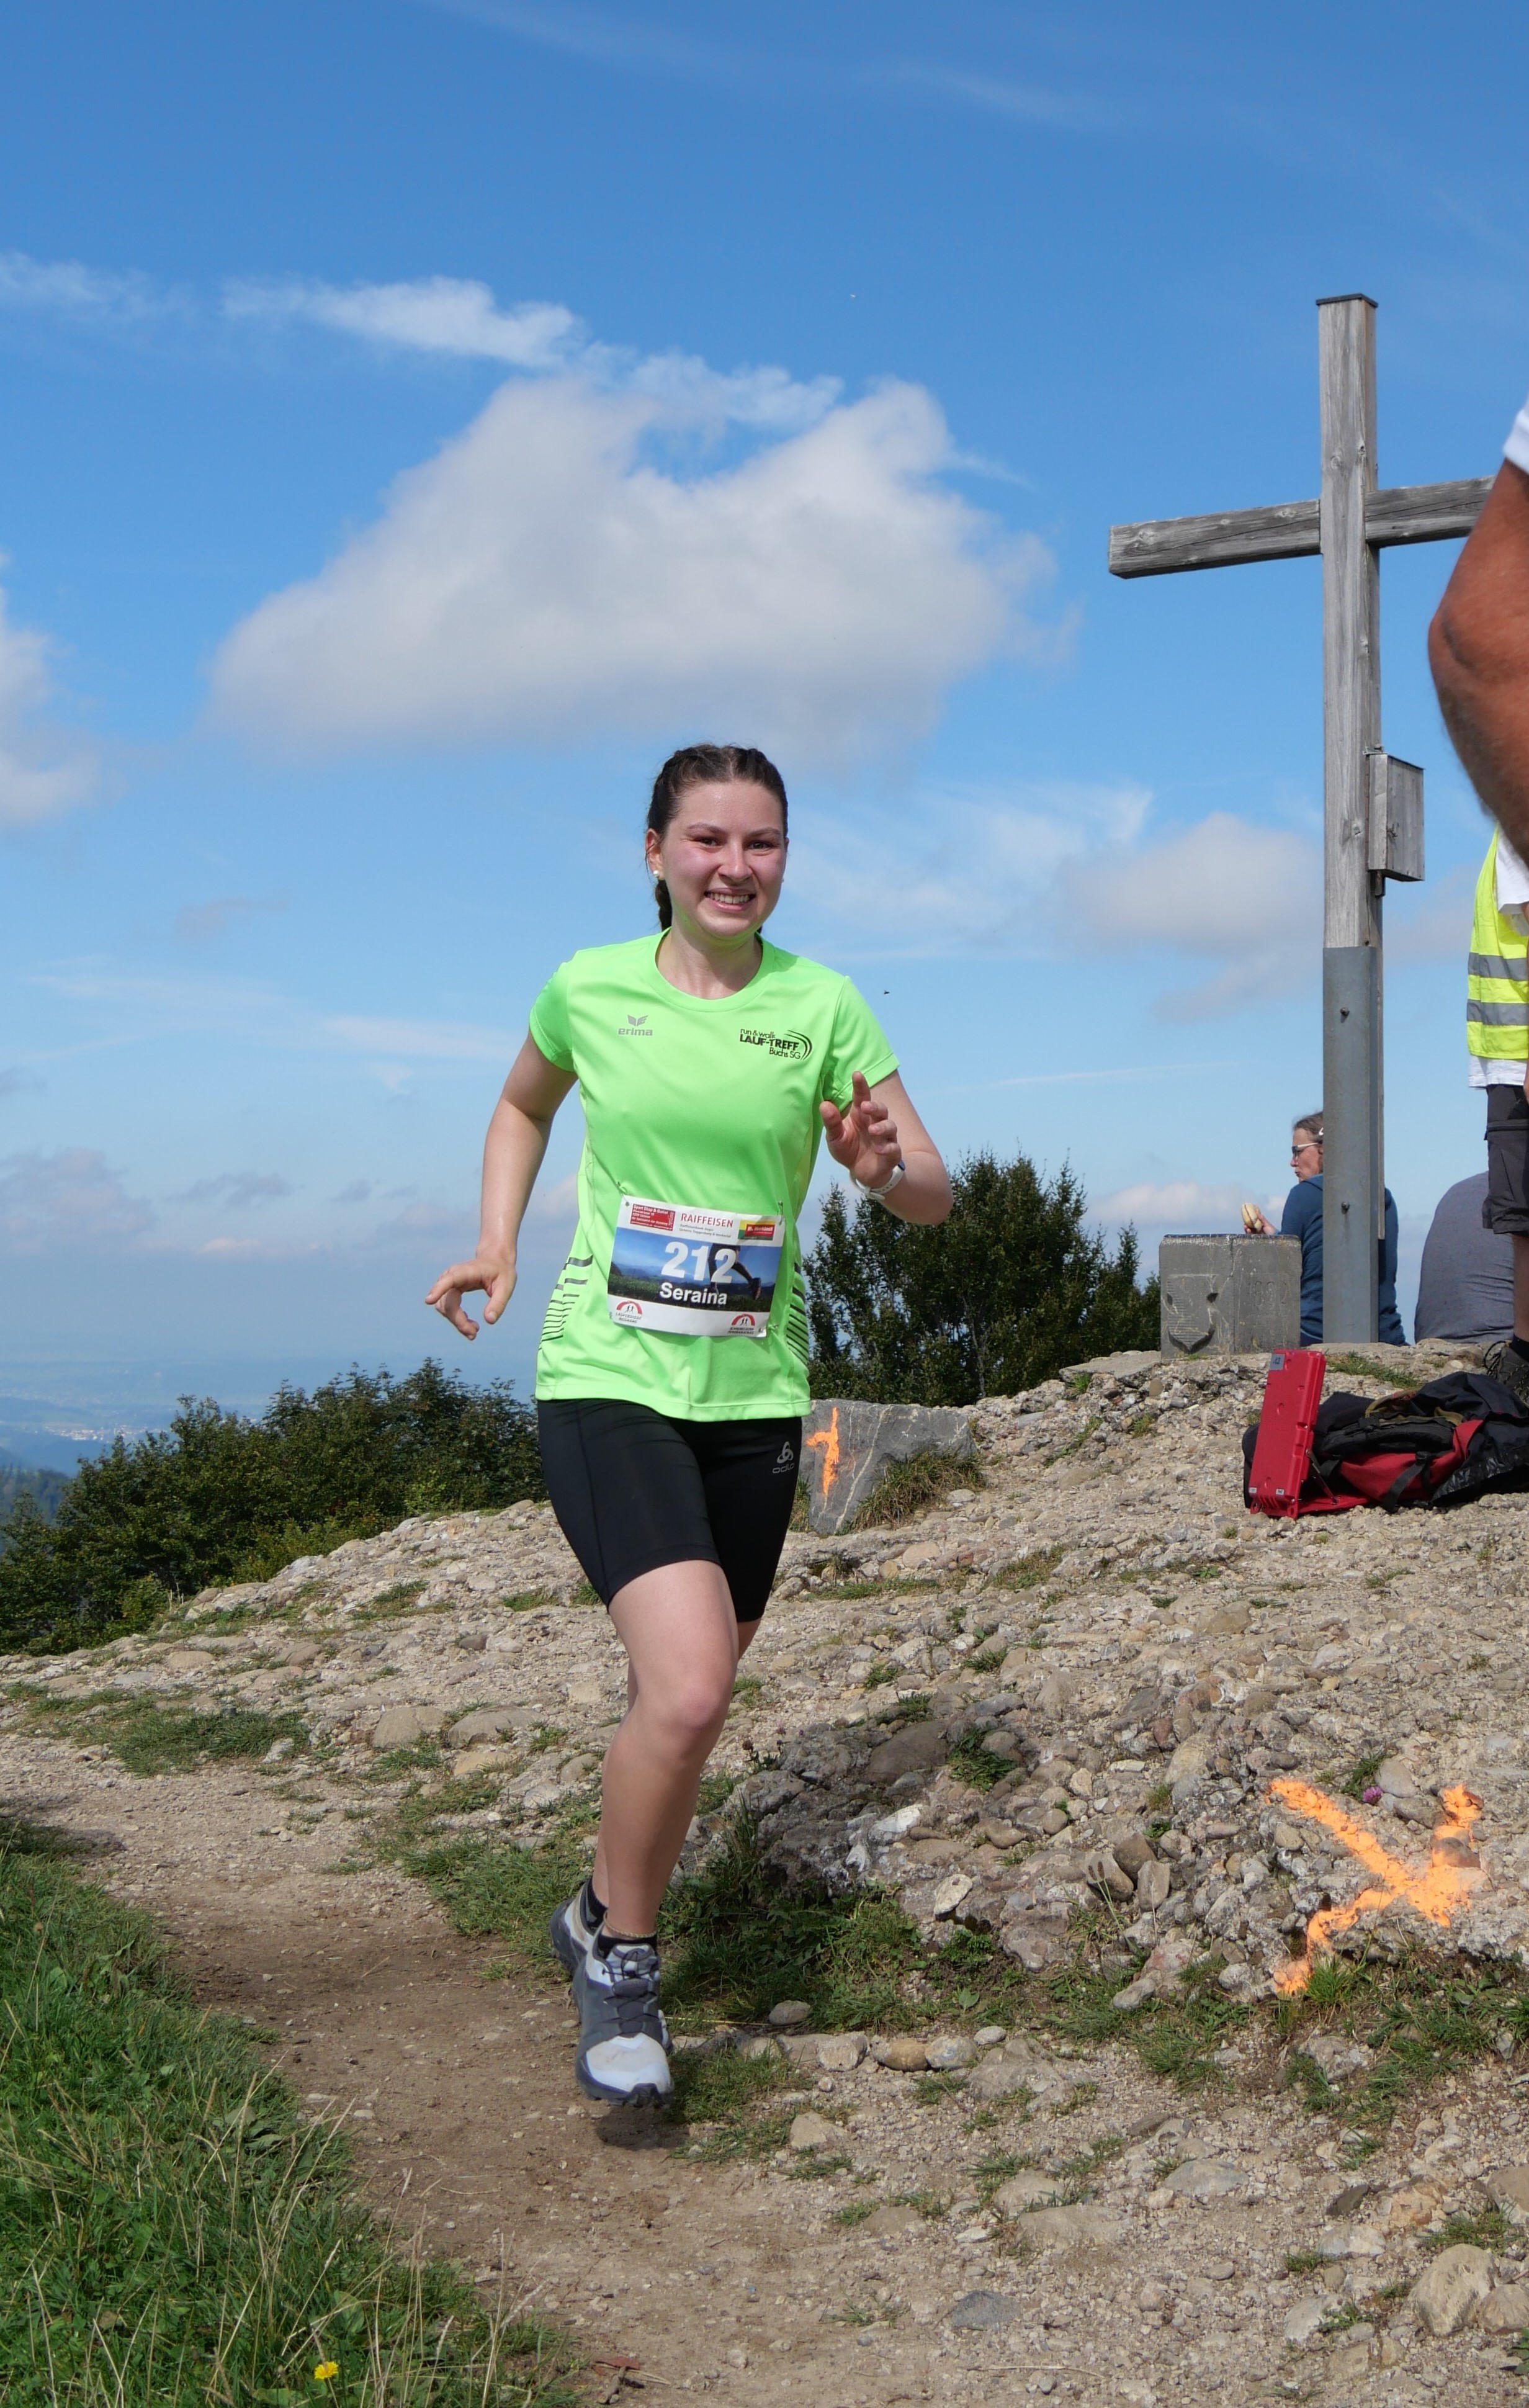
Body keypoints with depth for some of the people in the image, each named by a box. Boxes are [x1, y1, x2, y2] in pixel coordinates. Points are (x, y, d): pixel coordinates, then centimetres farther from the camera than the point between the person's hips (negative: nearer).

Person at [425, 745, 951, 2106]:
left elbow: (937, 1197, -1)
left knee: (695, 1698, 14)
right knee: (686, 1685, -21)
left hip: (754, 1392, 3)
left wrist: (883, 1170, -24)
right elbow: (524, 1107, 21)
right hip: (607, 1380, -2)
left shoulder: (820, 1005, -1)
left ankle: (609, 1919, 41)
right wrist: (499, 1245, 6)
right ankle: (620, 1957, 2)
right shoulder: (590, 990, 0)